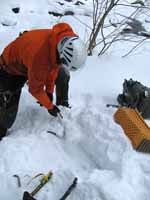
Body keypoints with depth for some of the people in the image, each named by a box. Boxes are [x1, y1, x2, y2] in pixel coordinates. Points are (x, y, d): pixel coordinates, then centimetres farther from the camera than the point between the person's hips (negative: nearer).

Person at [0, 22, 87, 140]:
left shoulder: (64, 39, -25)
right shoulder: (39, 57, -46)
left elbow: (54, 66, -4)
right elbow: (35, 89, -27)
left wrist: (49, 91, -2)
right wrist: (49, 106, -13)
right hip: (11, 69, -7)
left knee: (63, 75, 6)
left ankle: (63, 105, 25)